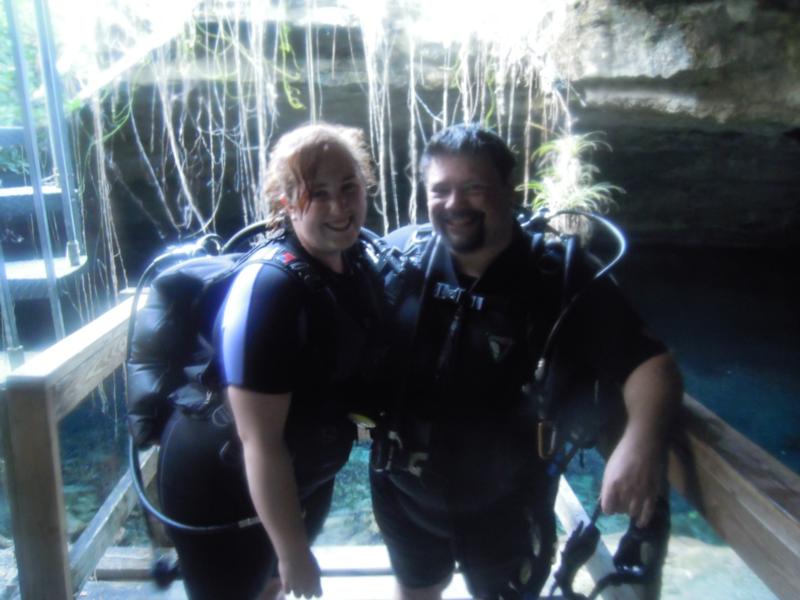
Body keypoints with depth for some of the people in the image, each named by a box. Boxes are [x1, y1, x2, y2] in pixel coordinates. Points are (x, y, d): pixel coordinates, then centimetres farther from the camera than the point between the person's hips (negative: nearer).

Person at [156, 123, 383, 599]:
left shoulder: (357, 260, -7)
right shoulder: (269, 286, -30)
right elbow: (260, 441, -29)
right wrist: (294, 553, -22)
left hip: (303, 478, 7)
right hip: (222, 488, -6)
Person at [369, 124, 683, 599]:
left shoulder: (563, 277, -19)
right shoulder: (398, 255, -13)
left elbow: (647, 361, -22)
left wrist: (643, 440, -39)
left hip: (508, 505, -2)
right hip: (404, 491, 3)